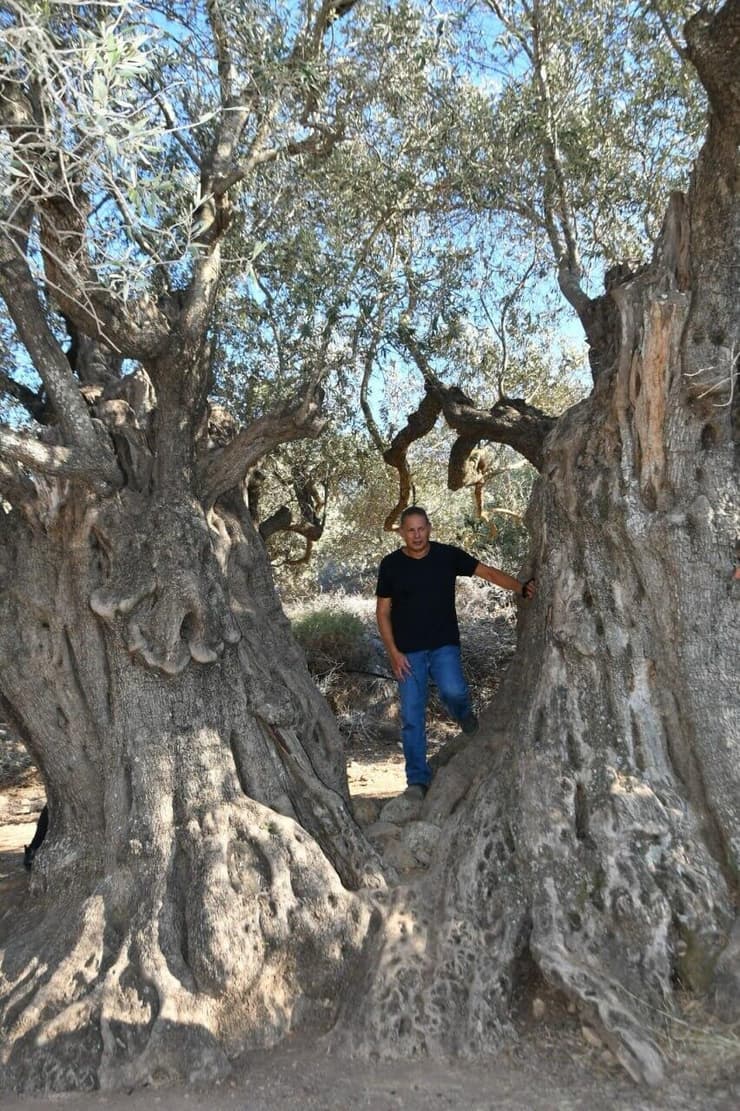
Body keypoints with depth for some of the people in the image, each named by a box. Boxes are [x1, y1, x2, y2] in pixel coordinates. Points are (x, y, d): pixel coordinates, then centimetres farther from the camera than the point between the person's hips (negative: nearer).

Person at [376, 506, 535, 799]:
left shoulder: (447, 555, -1)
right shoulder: (391, 565, -1)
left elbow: (488, 573, -5)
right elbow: (383, 612, 2)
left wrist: (521, 588, -20)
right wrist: (393, 652, -6)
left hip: (444, 645, 0)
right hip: (408, 651, 1)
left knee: (453, 691, -25)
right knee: (411, 717, -2)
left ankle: (466, 718, 11)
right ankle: (417, 780, 10)